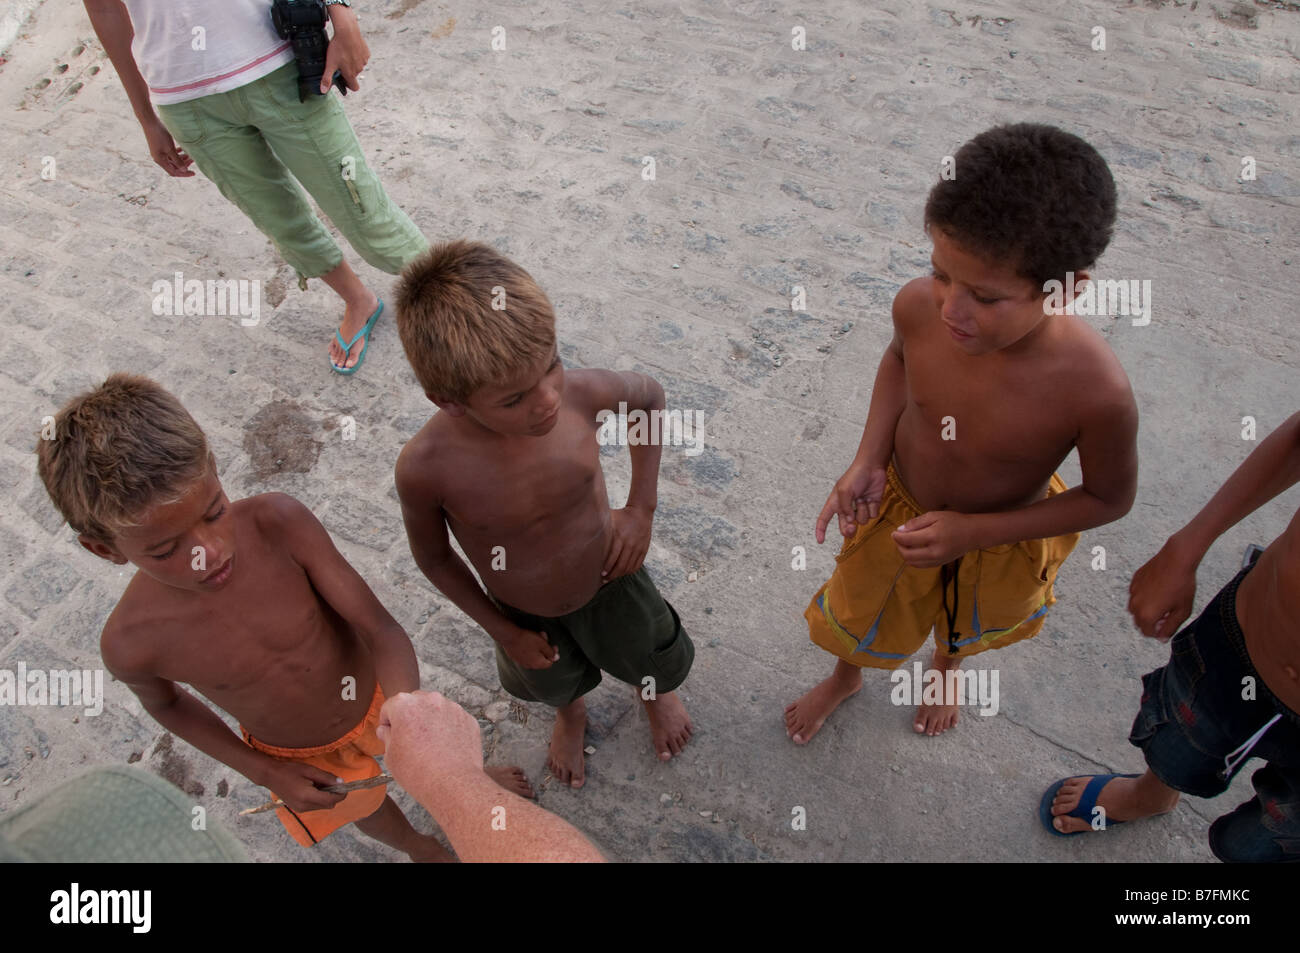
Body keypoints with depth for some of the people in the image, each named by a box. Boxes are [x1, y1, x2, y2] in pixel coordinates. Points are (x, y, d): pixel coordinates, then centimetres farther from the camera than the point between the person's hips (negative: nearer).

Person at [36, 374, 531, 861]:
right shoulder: (130, 642, -31)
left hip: (374, 698, 0)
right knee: (367, 809, 30)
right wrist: (264, 772, -9)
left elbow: (380, 628, -33)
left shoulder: (280, 522, -36)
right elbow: (166, 703, -6)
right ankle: (416, 845, 67)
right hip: (299, 757, 1)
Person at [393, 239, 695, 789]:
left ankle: (657, 692, 68)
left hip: (609, 578, 1)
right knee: (555, 683, 32)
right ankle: (570, 710, 71)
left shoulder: (579, 393, -34)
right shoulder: (425, 468, -36)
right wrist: (501, 629, -6)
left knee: (654, 662, 29)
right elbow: (432, 557, -14)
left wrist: (641, 508, -13)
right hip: (525, 616, 0)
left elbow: (649, 396, -9)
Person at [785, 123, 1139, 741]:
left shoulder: (1096, 390, -38)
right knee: (859, 615, 28)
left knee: (968, 626, 33)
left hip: (1000, 544, -1)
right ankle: (846, 676, 64)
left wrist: (975, 531, -25)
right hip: (898, 504, 1)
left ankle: (947, 665, 71)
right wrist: (868, 460, -16)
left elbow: (1109, 499, -18)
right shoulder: (919, 305, -31)